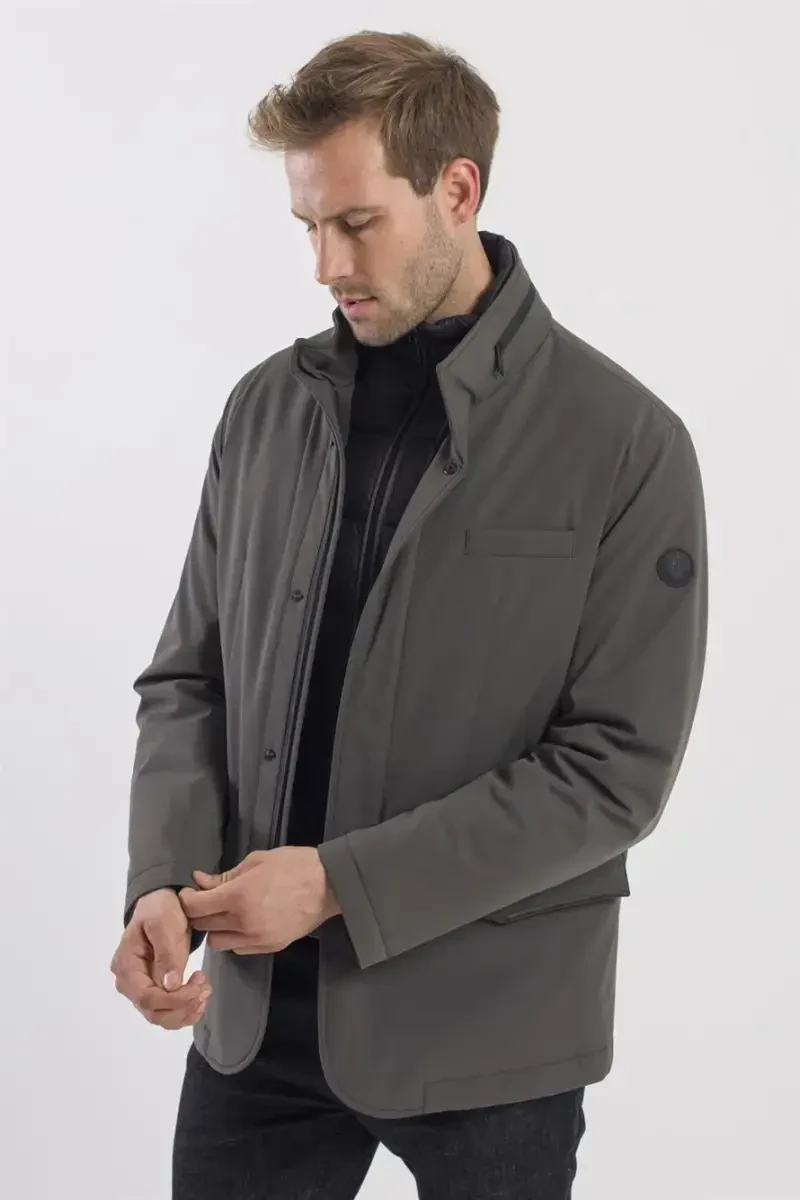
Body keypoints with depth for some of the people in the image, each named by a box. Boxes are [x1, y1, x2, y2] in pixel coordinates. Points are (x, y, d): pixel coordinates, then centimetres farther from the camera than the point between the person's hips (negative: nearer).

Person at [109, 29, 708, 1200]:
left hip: (485, 1030, -3)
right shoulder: (268, 407, 3)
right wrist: (162, 882, -11)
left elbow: (617, 767, -13)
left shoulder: (625, 443, -10)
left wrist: (338, 881, -16)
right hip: (258, 1013, 4)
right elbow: (189, 677, 7)